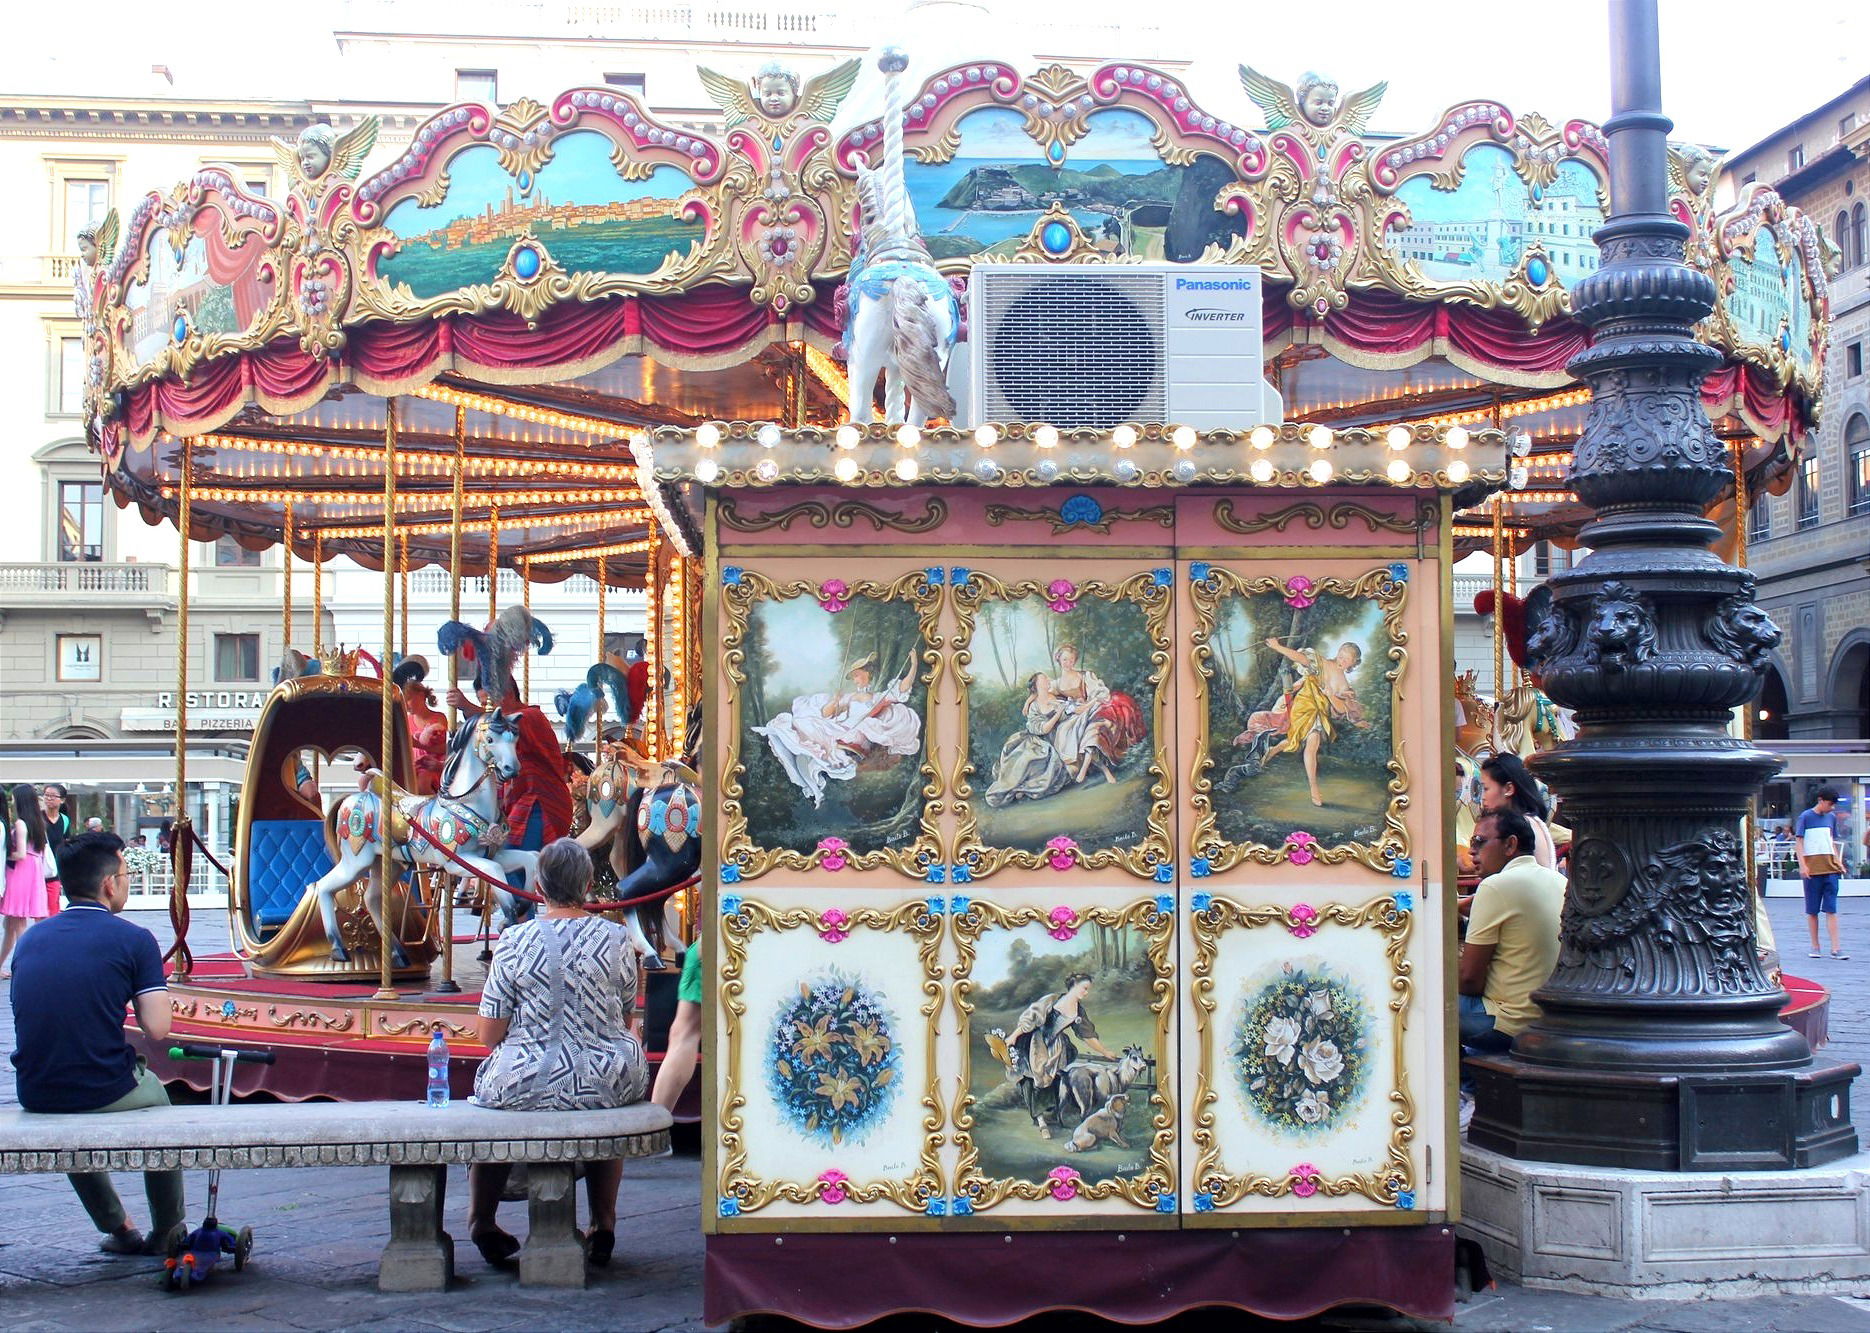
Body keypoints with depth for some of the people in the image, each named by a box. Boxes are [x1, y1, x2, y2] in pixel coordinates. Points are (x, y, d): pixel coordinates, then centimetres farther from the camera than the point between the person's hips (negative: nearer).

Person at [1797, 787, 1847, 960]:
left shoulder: (1831, 817, 13)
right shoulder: (1805, 817, -2)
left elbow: (1832, 842, 21)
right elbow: (1798, 842, -4)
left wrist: (1838, 862, 11)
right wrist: (1802, 865, -12)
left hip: (1830, 868, 4)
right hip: (1812, 868, -4)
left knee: (1831, 909, -2)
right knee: (1812, 910, 4)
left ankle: (1835, 948, -5)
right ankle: (1814, 946, 13)